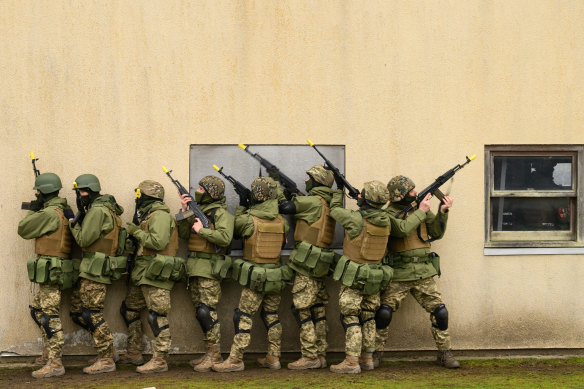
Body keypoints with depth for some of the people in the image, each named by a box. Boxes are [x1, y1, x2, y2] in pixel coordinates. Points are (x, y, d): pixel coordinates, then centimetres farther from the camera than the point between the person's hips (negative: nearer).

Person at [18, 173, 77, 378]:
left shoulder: (50, 213, -18)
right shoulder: (63, 211, 12)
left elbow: (23, 229, -10)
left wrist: (32, 210, 2)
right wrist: (37, 210, 13)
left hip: (51, 272, -10)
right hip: (53, 272, 10)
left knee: (49, 315, -10)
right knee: (37, 309, 21)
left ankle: (55, 364, -10)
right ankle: (48, 353, 28)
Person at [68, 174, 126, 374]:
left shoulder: (97, 210, -16)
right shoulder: (106, 208, 17)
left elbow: (84, 239, -18)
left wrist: (74, 225, -2)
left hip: (96, 270, -11)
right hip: (92, 270, 11)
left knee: (92, 313, -8)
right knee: (77, 310, 14)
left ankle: (106, 360, -4)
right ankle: (106, 349, 19)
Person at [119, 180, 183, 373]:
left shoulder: (159, 215, -12)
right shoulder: (149, 215, 19)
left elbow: (158, 242, -24)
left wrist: (137, 232, -14)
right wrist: (133, 235, 7)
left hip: (156, 275, -11)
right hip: (143, 274, 11)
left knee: (157, 316, -9)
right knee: (128, 309, 17)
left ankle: (160, 361, -6)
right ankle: (134, 353, 25)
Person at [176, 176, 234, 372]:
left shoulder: (221, 213, -8)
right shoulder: (198, 210, 17)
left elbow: (225, 238, -22)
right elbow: (184, 234, 13)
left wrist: (202, 230, -15)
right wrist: (185, 210, 4)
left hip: (209, 269, -9)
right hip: (195, 268, 9)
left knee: (206, 311, -12)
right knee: (200, 313, 9)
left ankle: (214, 354, -6)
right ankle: (212, 354, 15)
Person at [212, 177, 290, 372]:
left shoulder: (249, 220, -15)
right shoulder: (281, 221, -1)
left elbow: (236, 226, 4)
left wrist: (242, 206, 11)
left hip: (254, 279, -5)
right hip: (276, 278, 5)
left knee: (243, 316, -1)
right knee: (271, 316, 15)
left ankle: (235, 360, -1)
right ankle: (273, 357, 19)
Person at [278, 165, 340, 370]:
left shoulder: (314, 202, -12)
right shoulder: (329, 204, 14)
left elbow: (286, 207, -12)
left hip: (307, 263, -9)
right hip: (319, 265, 9)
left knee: (302, 308, -6)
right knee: (317, 309, 11)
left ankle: (310, 356, -6)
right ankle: (320, 355, 14)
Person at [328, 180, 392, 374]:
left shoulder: (356, 219, -19)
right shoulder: (385, 221, -2)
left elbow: (335, 210, -1)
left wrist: (339, 189, 12)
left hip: (353, 278, -6)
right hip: (374, 277, 6)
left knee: (350, 317, -3)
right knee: (368, 317, 15)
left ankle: (352, 361, -6)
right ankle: (367, 358, 19)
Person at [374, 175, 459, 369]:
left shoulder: (421, 208, 9)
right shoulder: (388, 214, -7)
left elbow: (436, 233, 8)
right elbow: (403, 229, -25)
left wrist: (443, 212, -5)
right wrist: (421, 211, -17)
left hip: (423, 274, 4)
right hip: (398, 275, -4)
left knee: (440, 312, -2)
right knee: (383, 313, -9)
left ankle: (445, 354, 11)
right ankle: (375, 353, 7)